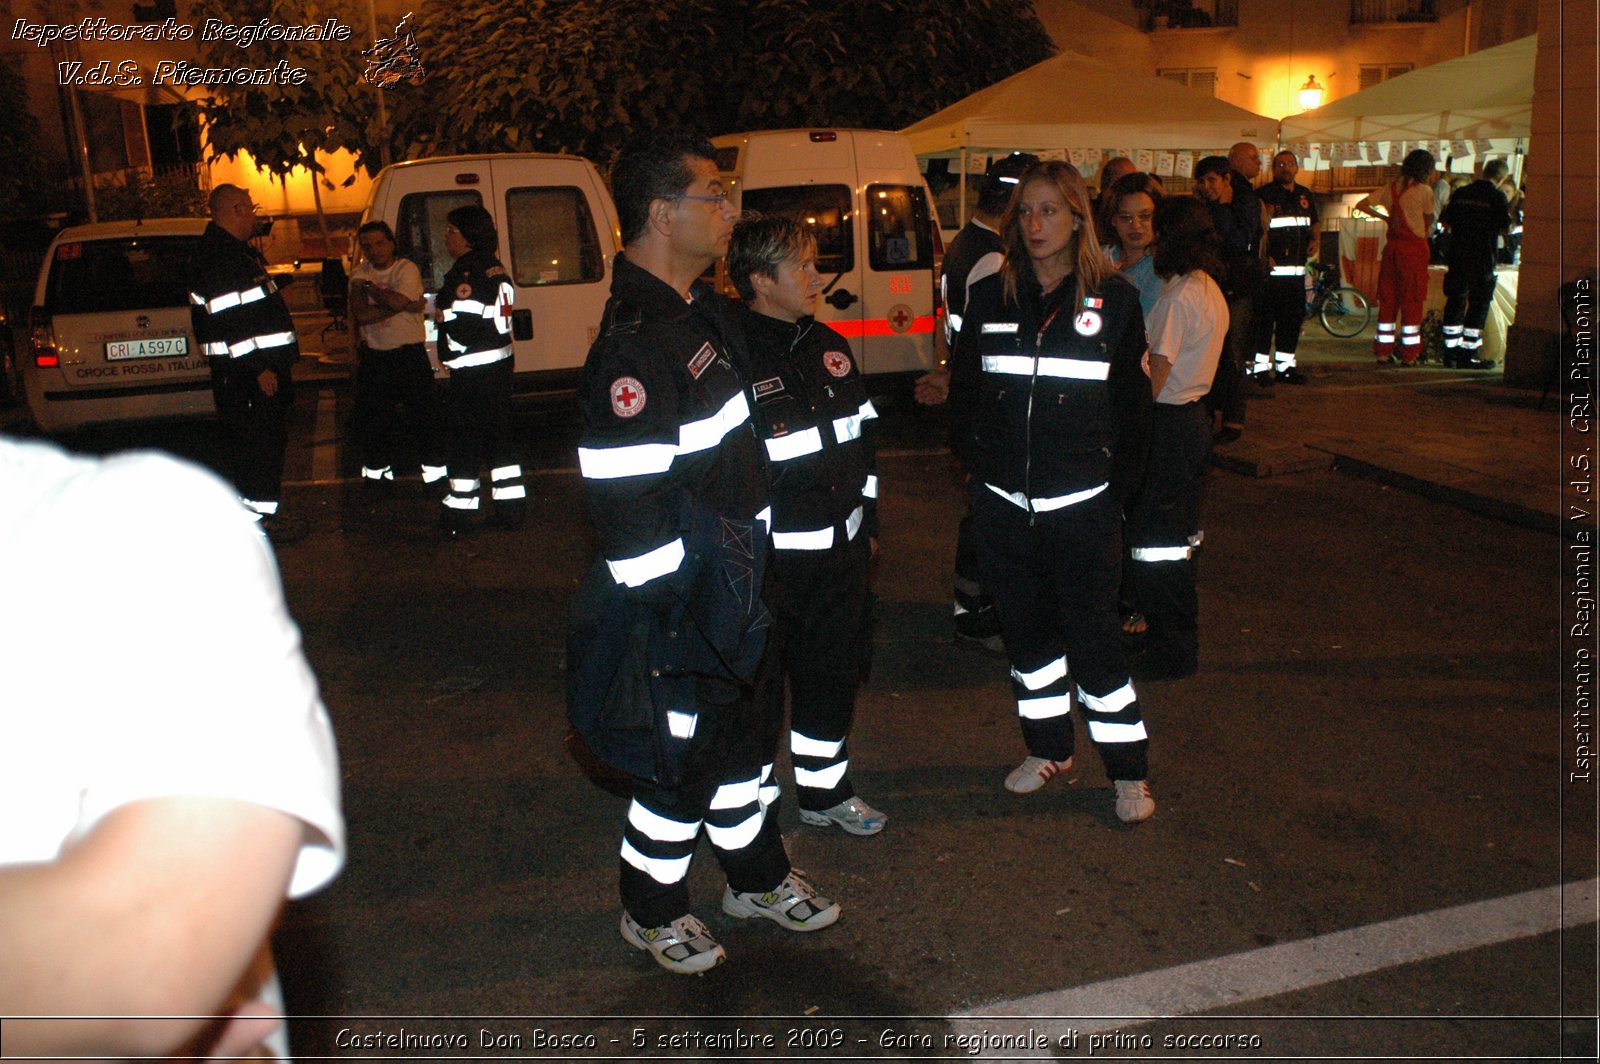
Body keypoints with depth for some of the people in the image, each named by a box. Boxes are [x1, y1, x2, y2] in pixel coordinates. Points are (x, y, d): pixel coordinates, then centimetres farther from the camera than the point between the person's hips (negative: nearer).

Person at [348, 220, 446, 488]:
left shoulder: (407, 269, -6)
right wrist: (405, 306, -18)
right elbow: (360, 314, -13)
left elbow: (397, 301, -24)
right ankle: (377, 471, 26)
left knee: (425, 413, -1)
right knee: (370, 417, 10)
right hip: (375, 357, 4)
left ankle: (434, 471, 10)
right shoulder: (360, 275, 4)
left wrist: (369, 287, -8)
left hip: (410, 354, -4)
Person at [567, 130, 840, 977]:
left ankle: (759, 879, 45)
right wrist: (671, 624, -21)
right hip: (678, 607, -9)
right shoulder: (634, 347, -25)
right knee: (680, 761, 9)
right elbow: (631, 514, -27)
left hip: (732, 589, 9)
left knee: (739, 735, 24)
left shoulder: (698, 306, 7)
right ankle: (651, 913, 34)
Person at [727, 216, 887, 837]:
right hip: (765, 558, -7)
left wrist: (867, 524, 20)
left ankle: (825, 792, 39)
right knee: (758, 687, 6)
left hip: (841, 550, 8)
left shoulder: (828, 347, 10)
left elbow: (862, 439, 19)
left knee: (834, 674, 19)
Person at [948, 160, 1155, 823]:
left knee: (1093, 637, 2)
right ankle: (1048, 749, 34)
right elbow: (963, 389, 11)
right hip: (1002, 502, 3)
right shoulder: (990, 294, 3)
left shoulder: (1113, 299, -2)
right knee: (1025, 630, 15)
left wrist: (1121, 484, 1)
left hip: (1082, 504, -3)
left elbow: (1132, 403, 3)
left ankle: (1129, 771, 21)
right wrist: (975, 462, 7)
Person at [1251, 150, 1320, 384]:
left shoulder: (1305, 195, 17)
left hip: (1297, 268, 7)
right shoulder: (1265, 194, -5)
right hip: (1270, 268, -7)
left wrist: (1315, 240, 9)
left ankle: (1285, 365, 19)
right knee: (1265, 317, -7)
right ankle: (1260, 366, -1)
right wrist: (1265, 256, -20)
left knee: (1293, 317, 10)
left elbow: (1315, 222, 29)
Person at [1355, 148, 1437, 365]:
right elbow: (1429, 220, 1)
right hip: (1414, 250, -5)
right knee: (1411, 302, 1)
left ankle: (1383, 352, 11)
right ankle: (1410, 355, 5)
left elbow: (1361, 205, 8)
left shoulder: (1390, 189, 5)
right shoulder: (1424, 190, -10)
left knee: (1387, 300, 9)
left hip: (1392, 247, 5)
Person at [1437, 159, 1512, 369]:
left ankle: (1451, 352, 13)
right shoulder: (1497, 196, -8)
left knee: (1455, 303, 11)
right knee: (1478, 305, 3)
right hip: (1482, 259, -4)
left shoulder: (1460, 193, 5)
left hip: (1457, 256, 4)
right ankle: (1468, 355, 1)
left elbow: (1445, 223, 9)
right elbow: (1506, 228, -9)